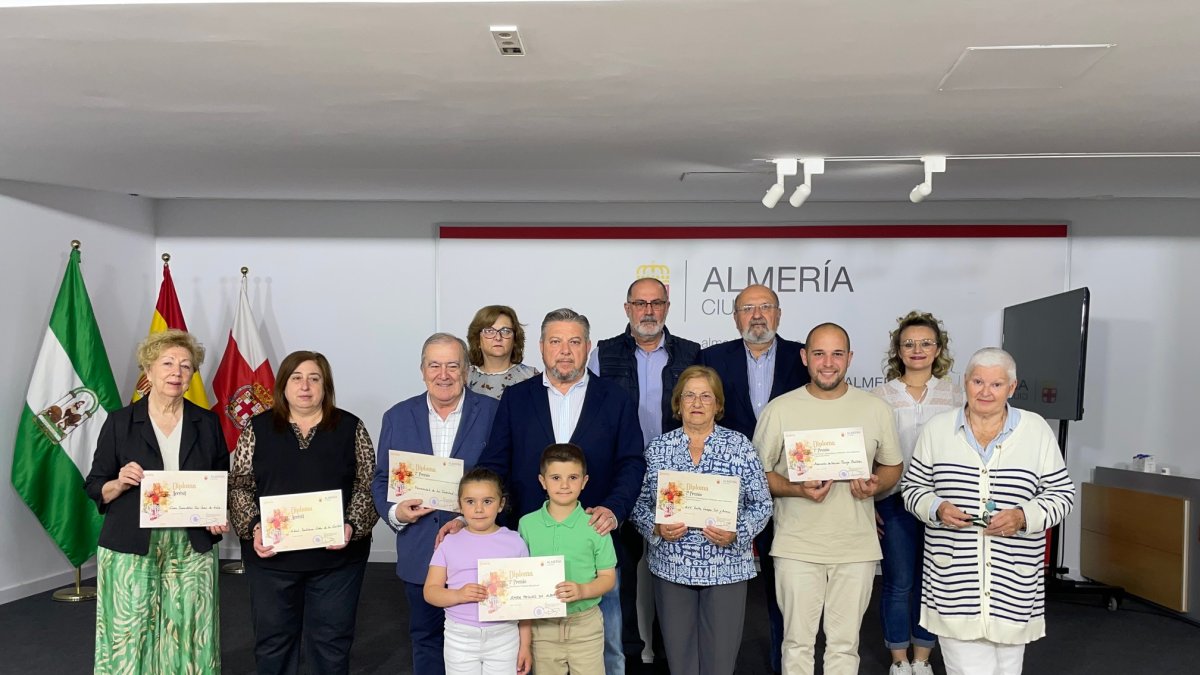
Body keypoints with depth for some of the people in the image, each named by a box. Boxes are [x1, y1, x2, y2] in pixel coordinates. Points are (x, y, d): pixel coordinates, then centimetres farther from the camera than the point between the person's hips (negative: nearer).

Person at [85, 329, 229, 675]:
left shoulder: (207, 423, 7)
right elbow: (94, 487, 4)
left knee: (191, 643, 0)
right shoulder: (119, 422, 2)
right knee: (130, 641, -1)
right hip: (131, 553, -1)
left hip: (192, 552, 2)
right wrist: (120, 482, -16)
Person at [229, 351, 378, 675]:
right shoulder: (258, 428, 4)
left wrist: (352, 526, -15)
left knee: (331, 644, 7)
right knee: (272, 642, 12)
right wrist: (254, 527, -12)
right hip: (272, 557, 1)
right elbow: (239, 485, 3)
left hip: (337, 558, -1)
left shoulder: (350, 428, 2)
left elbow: (368, 485, 0)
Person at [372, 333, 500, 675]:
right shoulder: (397, 417, 5)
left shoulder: (494, 413, -3)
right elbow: (381, 479, 9)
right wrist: (395, 512, -10)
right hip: (420, 554, 2)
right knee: (426, 638, 15)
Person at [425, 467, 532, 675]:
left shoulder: (515, 542, -1)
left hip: (504, 637, -1)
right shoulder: (449, 544, 0)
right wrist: (459, 595, -19)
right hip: (460, 638, 1)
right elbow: (430, 591, 0)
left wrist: (525, 644, 3)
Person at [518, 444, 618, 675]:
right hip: (542, 624, 2)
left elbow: (608, 578, -2)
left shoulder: (595, 525, -6)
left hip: (585, 623, -1)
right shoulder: (527, 524, -2)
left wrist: (582, 590, -20)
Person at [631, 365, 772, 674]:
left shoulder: (740, 446, 1)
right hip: (671, 568, 1)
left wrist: (736, 533, -15)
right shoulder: (658, 448, 4)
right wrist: (657, 528, -13)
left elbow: (761, 504, 1)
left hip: (727, 567, -1)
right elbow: (640, 505, 5)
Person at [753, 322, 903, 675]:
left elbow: (892, 466, 13)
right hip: (797, 547, -1)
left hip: (857, 547, 2)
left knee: (844, 644, 12)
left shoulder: (876, 409, 3)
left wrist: (876, 485, -10)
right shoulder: (778, 410, -3)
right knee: (798, 642, 10)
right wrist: (798, 489, -17)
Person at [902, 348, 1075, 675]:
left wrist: (1023, 517, -14)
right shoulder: (936, 429, 3)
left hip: (1013, 581, 1)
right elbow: (912, 486, 9)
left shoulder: (1037, 430, 1)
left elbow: (1061, 493, 4)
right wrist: (937, 509, -12)